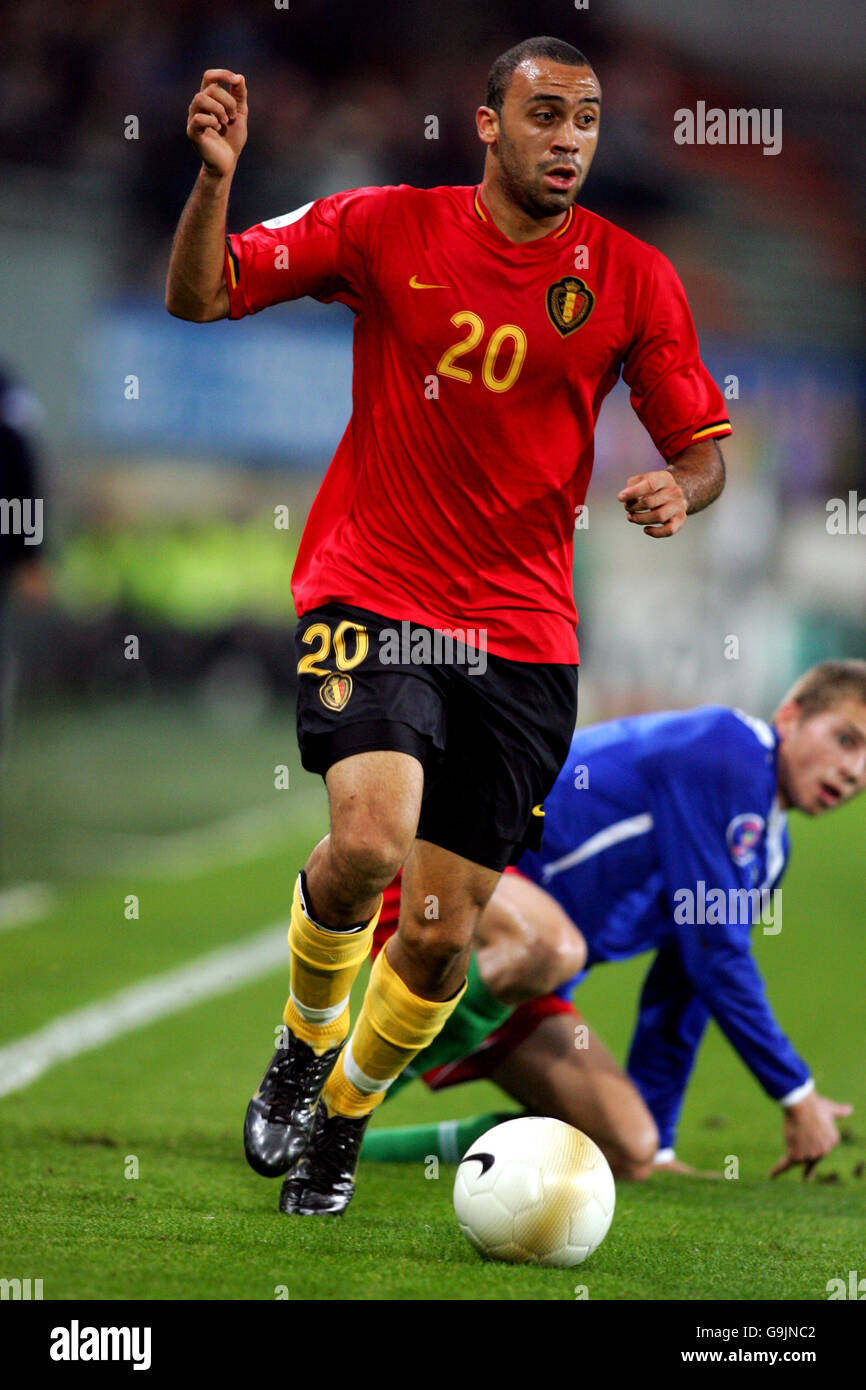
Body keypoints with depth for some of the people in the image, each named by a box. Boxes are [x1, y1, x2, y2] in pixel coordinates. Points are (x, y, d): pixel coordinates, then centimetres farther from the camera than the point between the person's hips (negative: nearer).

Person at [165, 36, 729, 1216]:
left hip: (522, 634, 2)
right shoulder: (388, 229, -2)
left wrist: (678, 489, -15)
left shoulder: (634, 279, 1)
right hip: (371, 594, -2)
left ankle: (343, 1117, 29)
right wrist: (216, 176, -18)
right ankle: (305, 1044, 3)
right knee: (371, 838, -27)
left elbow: (704, 448, 9)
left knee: (442, 931, 0)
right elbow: (199, 297, 0)